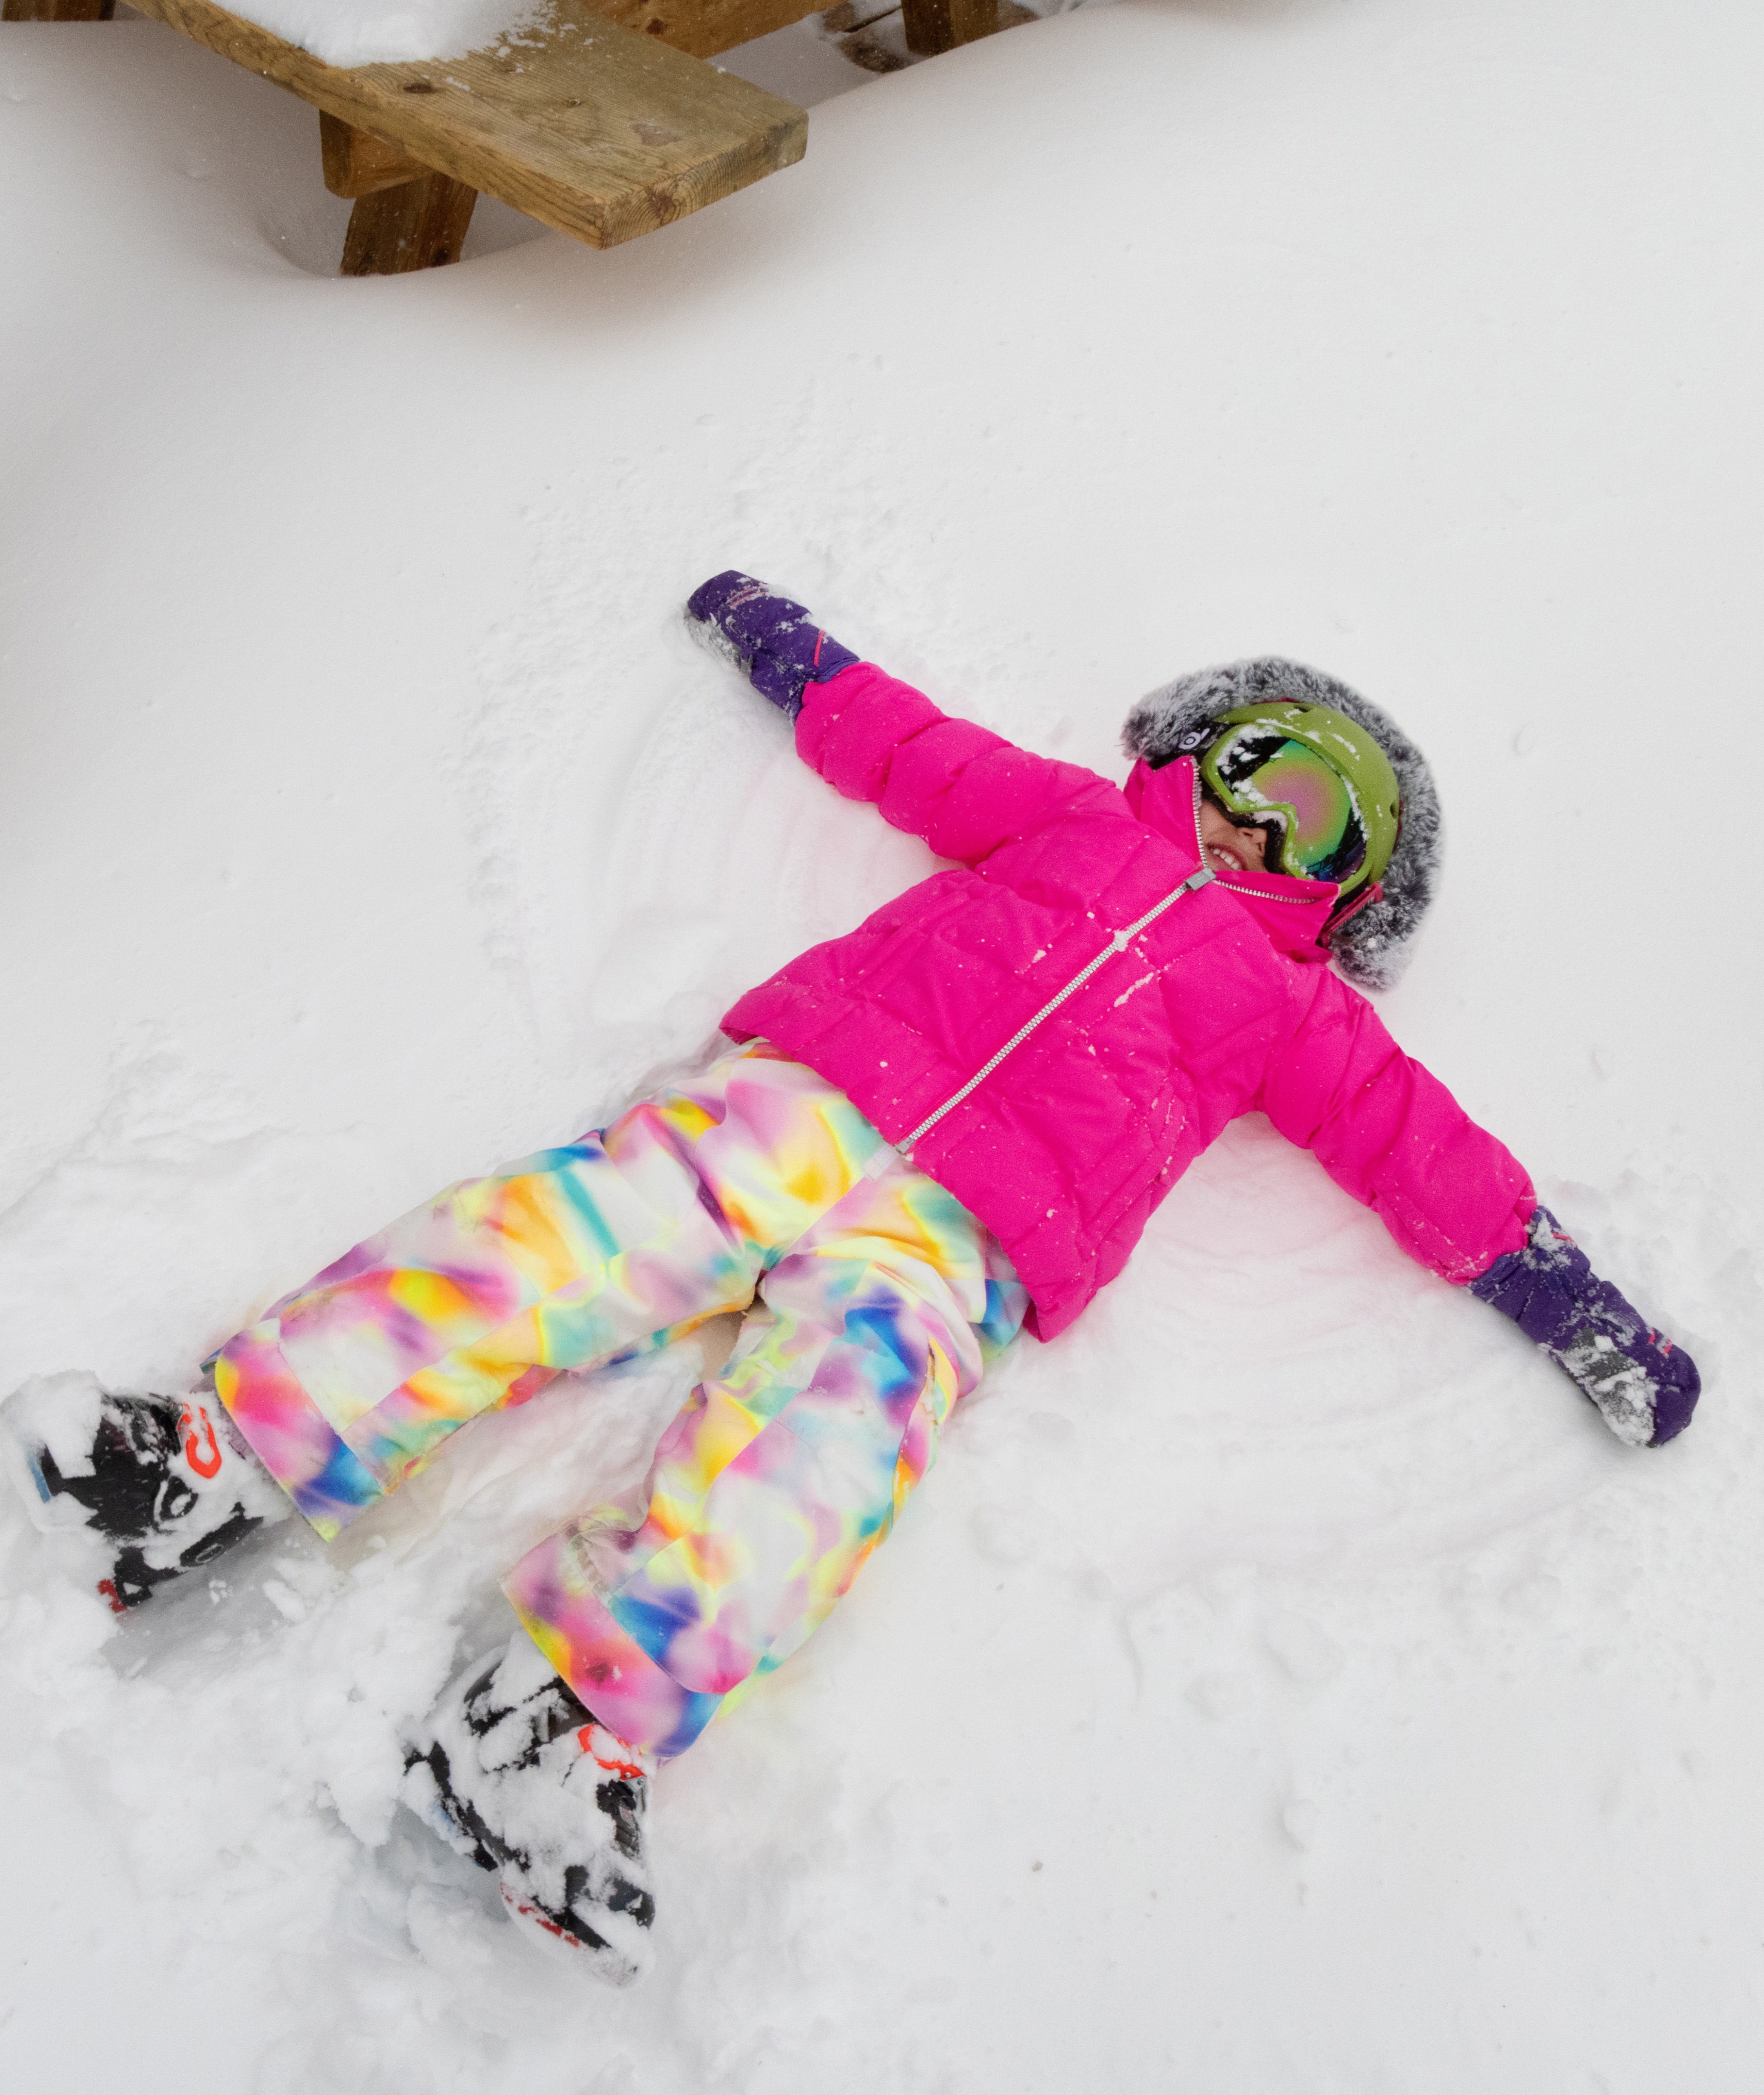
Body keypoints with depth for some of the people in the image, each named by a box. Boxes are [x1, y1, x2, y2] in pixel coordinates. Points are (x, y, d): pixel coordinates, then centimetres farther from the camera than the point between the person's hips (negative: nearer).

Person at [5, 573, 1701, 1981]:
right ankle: (233, 1454, -18)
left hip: (956, 1222, -2)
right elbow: (902, 741, 36)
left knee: (842, 1396, -29)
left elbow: (1429, 1154, 20)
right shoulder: (1071, 817, 28)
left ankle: (570, 1713, -37)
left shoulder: (1295, 1015, 24)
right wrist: (777, 640, 44)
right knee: (580, 1220, -18)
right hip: (794, 1089, 2)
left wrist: (1572, 1303, 13)